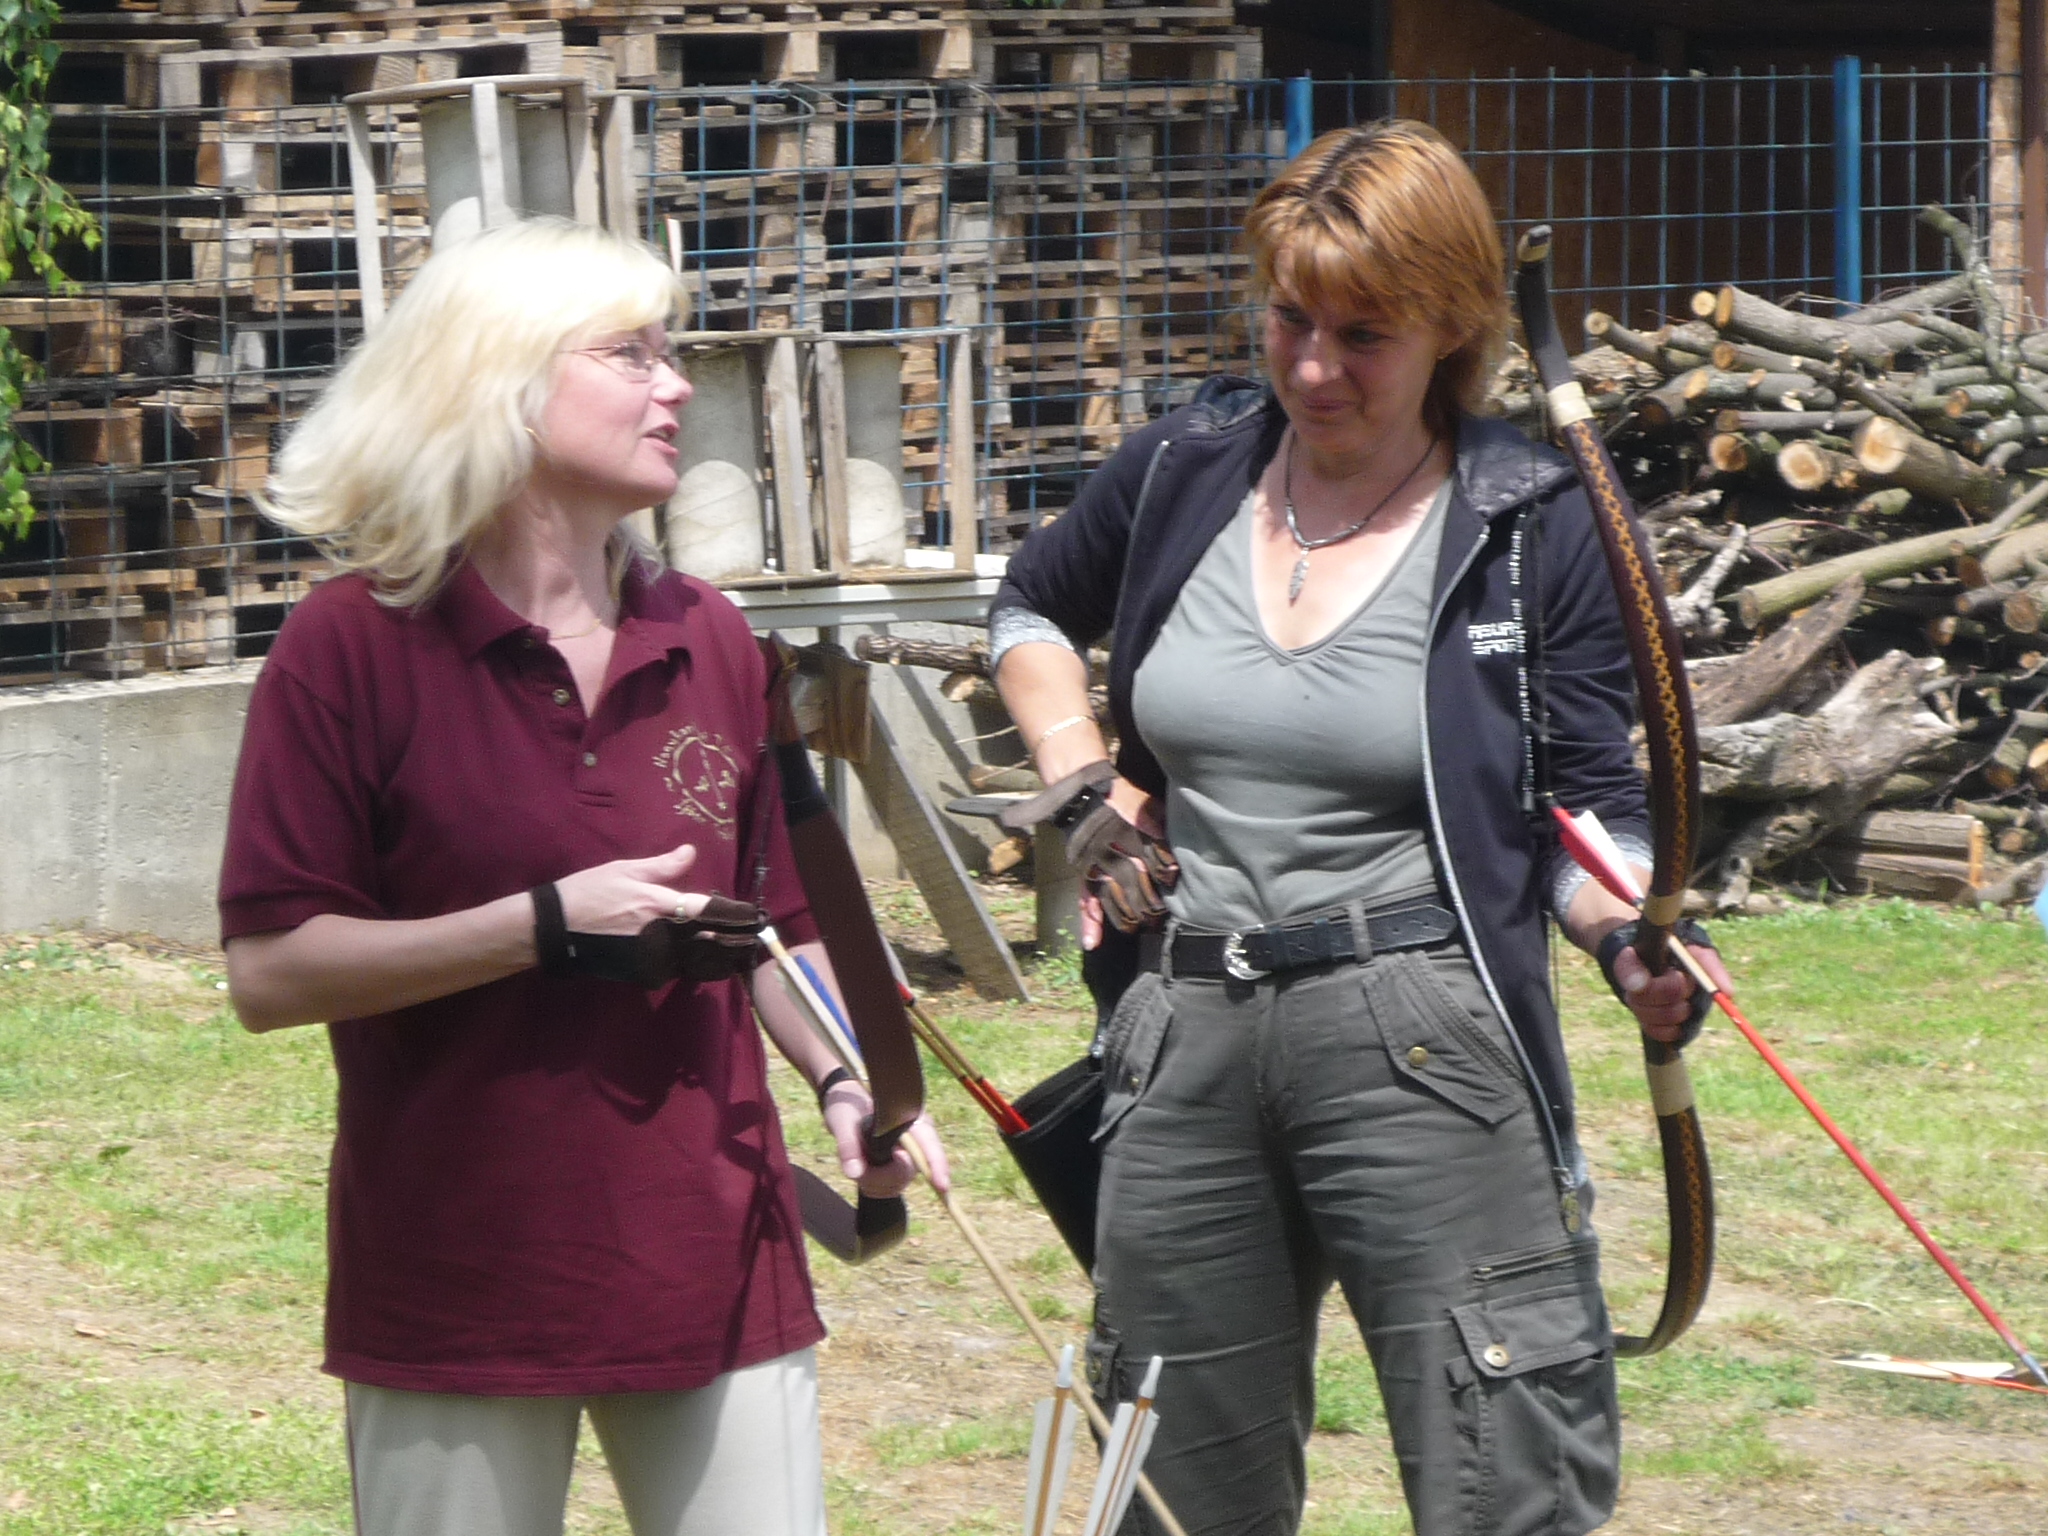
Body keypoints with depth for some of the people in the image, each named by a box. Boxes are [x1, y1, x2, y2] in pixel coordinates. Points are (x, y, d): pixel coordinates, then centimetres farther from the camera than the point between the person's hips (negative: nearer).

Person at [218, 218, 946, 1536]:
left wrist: (846, 1080, -1)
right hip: (455, 1286, -4)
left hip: (713, 1265, 4)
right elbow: (269, 971, -11)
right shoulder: (355, 647, -6)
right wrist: (547, 926, -17)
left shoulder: (709, 642, 9)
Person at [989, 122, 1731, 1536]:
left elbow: (1589, 807, 0)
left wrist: (1635, 935, -20)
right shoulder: (1186, 472, 7)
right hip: (1188, 1036, 4)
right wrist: (1078, 781, 12)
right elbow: (1034, 611, 27)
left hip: (1428, 1047, -4)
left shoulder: (1529, 528, -3)